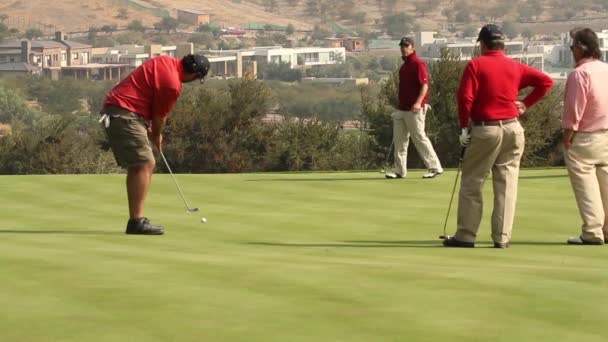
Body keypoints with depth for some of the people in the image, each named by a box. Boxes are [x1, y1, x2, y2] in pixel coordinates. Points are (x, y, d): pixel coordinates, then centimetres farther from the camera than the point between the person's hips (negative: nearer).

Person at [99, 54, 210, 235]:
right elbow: (159, 117, -4)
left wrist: (149, 127, 17)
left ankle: (136, 219, 12)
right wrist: (157, 136, 17)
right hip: (125, 115, -10)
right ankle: (137, 221, -15)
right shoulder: (172, 84, -16)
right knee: (145, 164, -11)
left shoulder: (166, 61, 10)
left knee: (137, 167, 12)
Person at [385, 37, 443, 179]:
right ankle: (400, 170, 12)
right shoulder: (404, 66, 17)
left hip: (414, 109, -9)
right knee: (399, 140, 8)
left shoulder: (418, 64, -10)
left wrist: (418, 102, -30)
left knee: (420, 138, -7)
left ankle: (435, 167, -1)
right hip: (402, 109, 9)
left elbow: (424, 85, -18)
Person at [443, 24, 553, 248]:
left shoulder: (475, 65, -5)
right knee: (507, 184, 5)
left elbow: (465, 97, -13)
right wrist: (526, 104, 9)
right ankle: (502, 237, 3)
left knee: (471, 183, 4)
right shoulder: (515, 67, 8)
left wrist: (464, 127, -3)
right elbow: (546, 82, 7)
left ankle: (465, 236, 3)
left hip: (484, 130, -4)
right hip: (512, 129, 4)